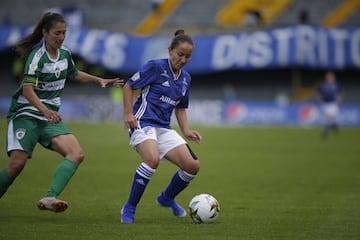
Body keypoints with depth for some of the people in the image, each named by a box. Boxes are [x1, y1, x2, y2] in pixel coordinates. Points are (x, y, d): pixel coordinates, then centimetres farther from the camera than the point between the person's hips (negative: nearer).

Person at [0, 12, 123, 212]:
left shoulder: (65, 54, 8)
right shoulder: (38, 56, -15)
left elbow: (74, 74, 31)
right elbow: (27, 89, -26)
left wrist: (99, 80, 20)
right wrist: (45, 110, -41)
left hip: (50, 118, 7)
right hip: (26, 114, -6)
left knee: (76, 154, -17)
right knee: (17, 164, -18)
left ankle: (50, 198, -32)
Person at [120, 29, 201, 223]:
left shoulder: (185, 78, 14)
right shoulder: (155, 67, -6)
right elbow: (128, 86, -2)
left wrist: (186, 131, 11)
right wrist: (128, 114, -12)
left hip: (164, 128, 7)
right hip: (143, 122, -7)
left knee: (192, 166, -6)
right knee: (153, 159, -35)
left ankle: (167, 198, 23)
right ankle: (129, 208, -20)